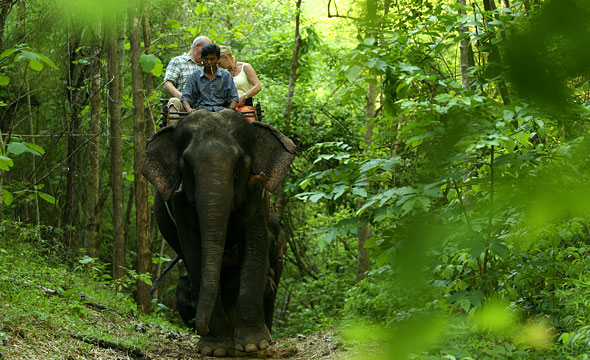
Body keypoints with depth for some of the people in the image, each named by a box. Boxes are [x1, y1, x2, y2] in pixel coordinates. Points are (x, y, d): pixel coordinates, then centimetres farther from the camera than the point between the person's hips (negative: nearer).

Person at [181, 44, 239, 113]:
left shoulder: (226, 75, 14)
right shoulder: (195, 76, 14)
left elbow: (233, 98, 10)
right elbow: (185, 97, 7)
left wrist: (230, 111, -12)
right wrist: (189, 109, -16)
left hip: (220, 109, -1)